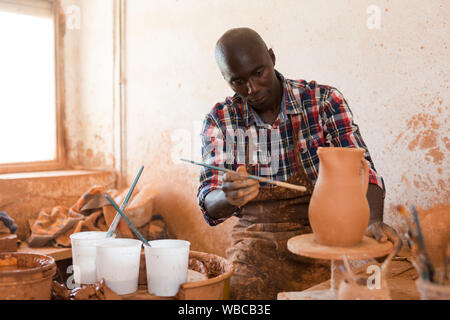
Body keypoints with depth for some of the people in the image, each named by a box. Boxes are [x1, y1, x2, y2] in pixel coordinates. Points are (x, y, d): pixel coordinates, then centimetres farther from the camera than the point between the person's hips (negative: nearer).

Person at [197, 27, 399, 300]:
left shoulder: (324, 101, -2)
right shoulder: (220, 120, 1)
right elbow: (210, 206, -4)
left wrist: (374, 221, -26)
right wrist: (230, 197, -28)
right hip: (256, 240, 1)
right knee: (240, 288, -27)